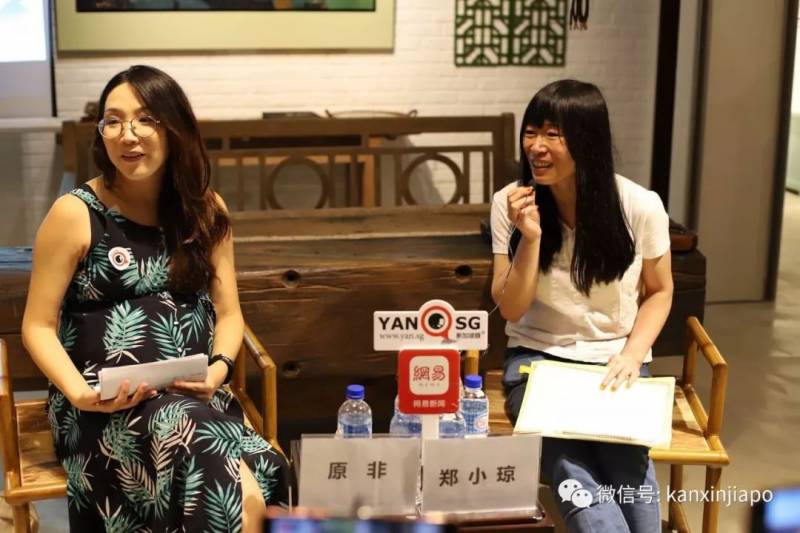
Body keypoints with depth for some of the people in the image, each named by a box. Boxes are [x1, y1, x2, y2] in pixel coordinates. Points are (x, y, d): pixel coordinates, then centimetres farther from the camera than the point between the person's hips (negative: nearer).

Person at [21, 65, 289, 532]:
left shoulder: (205, 210, 10)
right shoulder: (75, 214, -2)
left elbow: (228, 313, 11)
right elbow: (39, 326, 0)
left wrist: (217, 370, -9)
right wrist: (81, 394, -17)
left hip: (197, 397, 4)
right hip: (108, 408, -4)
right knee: (238, 495, -32)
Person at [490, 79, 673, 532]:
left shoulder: (640, 206, -9)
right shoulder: (512, 203, -7)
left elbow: (659, 292, 7)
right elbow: (510, 309, -5)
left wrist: (632, 355, -10)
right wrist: (530, 238, -20)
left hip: (614, 361, 0)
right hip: (538, 357, 0)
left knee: (626, 465, -32)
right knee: (572, 471, -32)